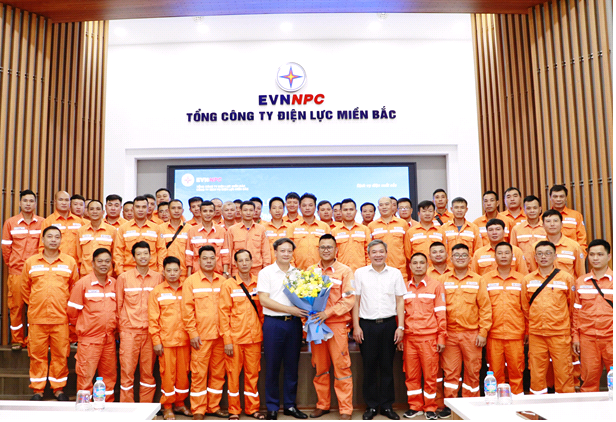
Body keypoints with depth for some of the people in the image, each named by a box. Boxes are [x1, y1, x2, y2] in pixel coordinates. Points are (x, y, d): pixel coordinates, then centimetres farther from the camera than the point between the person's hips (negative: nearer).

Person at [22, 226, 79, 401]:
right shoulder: (30, 262, 6)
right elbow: (25, 289, 14)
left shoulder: (70, 262, 5)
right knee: (37, 355, 6)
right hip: (36, 318, 1)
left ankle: (59, 389, 18)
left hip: (61, 318, 0)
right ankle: (37, 390, 20)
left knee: (60, 355, 4)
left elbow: (74, 288, 10)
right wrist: (35, 305, 13)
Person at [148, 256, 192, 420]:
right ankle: (167, 407, 17)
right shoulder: (157, 291, 1)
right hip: (166, 340, -2)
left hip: (184, 340, 2)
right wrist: (156, 341, -6)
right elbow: (153, 318, -1)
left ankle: (179, 403, 24)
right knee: (167, 374, 3)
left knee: (183, 372, 9)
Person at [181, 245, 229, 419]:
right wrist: (193, 333, -8)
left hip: (220, 335, 3)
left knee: (218, 372, 9)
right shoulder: (191, 281, 1)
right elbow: (187, 309, -2)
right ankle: (198, 410, 12)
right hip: (201, 336, -3)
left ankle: (214, 406, 22)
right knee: (198, 373, 1)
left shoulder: (223, 281, 9)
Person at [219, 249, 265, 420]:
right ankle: (234, 410, 19)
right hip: (235, 338, -2)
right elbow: (223, 313, -5)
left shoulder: (258, 283, 6)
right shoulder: (228, 285, -3)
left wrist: (263, 331, 5)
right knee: (233, 374, 5)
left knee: (253, 373, 10)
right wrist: (227, 340, -9)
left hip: (255, 337, 3)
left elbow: (262, 310, 12)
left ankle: (253, 408, 23)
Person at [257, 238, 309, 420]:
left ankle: (290, 405, 22)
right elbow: (264, 300, -9)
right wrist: (289, 309, -15)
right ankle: (272, 407, 17)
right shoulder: (266, 272, -1)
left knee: (292, 365, 9)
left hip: (294, 323, 3)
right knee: (272, 366, 3)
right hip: (273, 323, -3)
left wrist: (305, 310, -8)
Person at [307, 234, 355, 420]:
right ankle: (322, 405, 23)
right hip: (316, 323, 3)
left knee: (341, 366, -2)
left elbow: (350, 299, -6)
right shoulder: (311, 270, 10)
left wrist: (328, 312, -16)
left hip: (337, 323, -3)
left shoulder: (345, 271, 0)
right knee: (319, 366, 10)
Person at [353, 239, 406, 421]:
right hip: (367, 324, 0)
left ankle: (387, 405, 19)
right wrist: (356, 326, -1)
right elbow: (355, 301, 5)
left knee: (387, 366, 7)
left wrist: (401, 326, 0)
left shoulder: (395, 273, 5)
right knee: (369, 366, 5)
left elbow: (400, 301, 7)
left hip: (389, 324, 1)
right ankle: (371, 406, 17)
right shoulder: (360, 273, 3)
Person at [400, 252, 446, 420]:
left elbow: (441, 313, 0)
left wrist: (441, 338, -4)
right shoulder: (405, 287, 10)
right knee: (411, 375, 7)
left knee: (430, 375, 2)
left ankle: (430, 408, 16)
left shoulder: (436, 285, 2)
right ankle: (415, 406, 21)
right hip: (409, 337, 3)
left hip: (429, 337, -3)